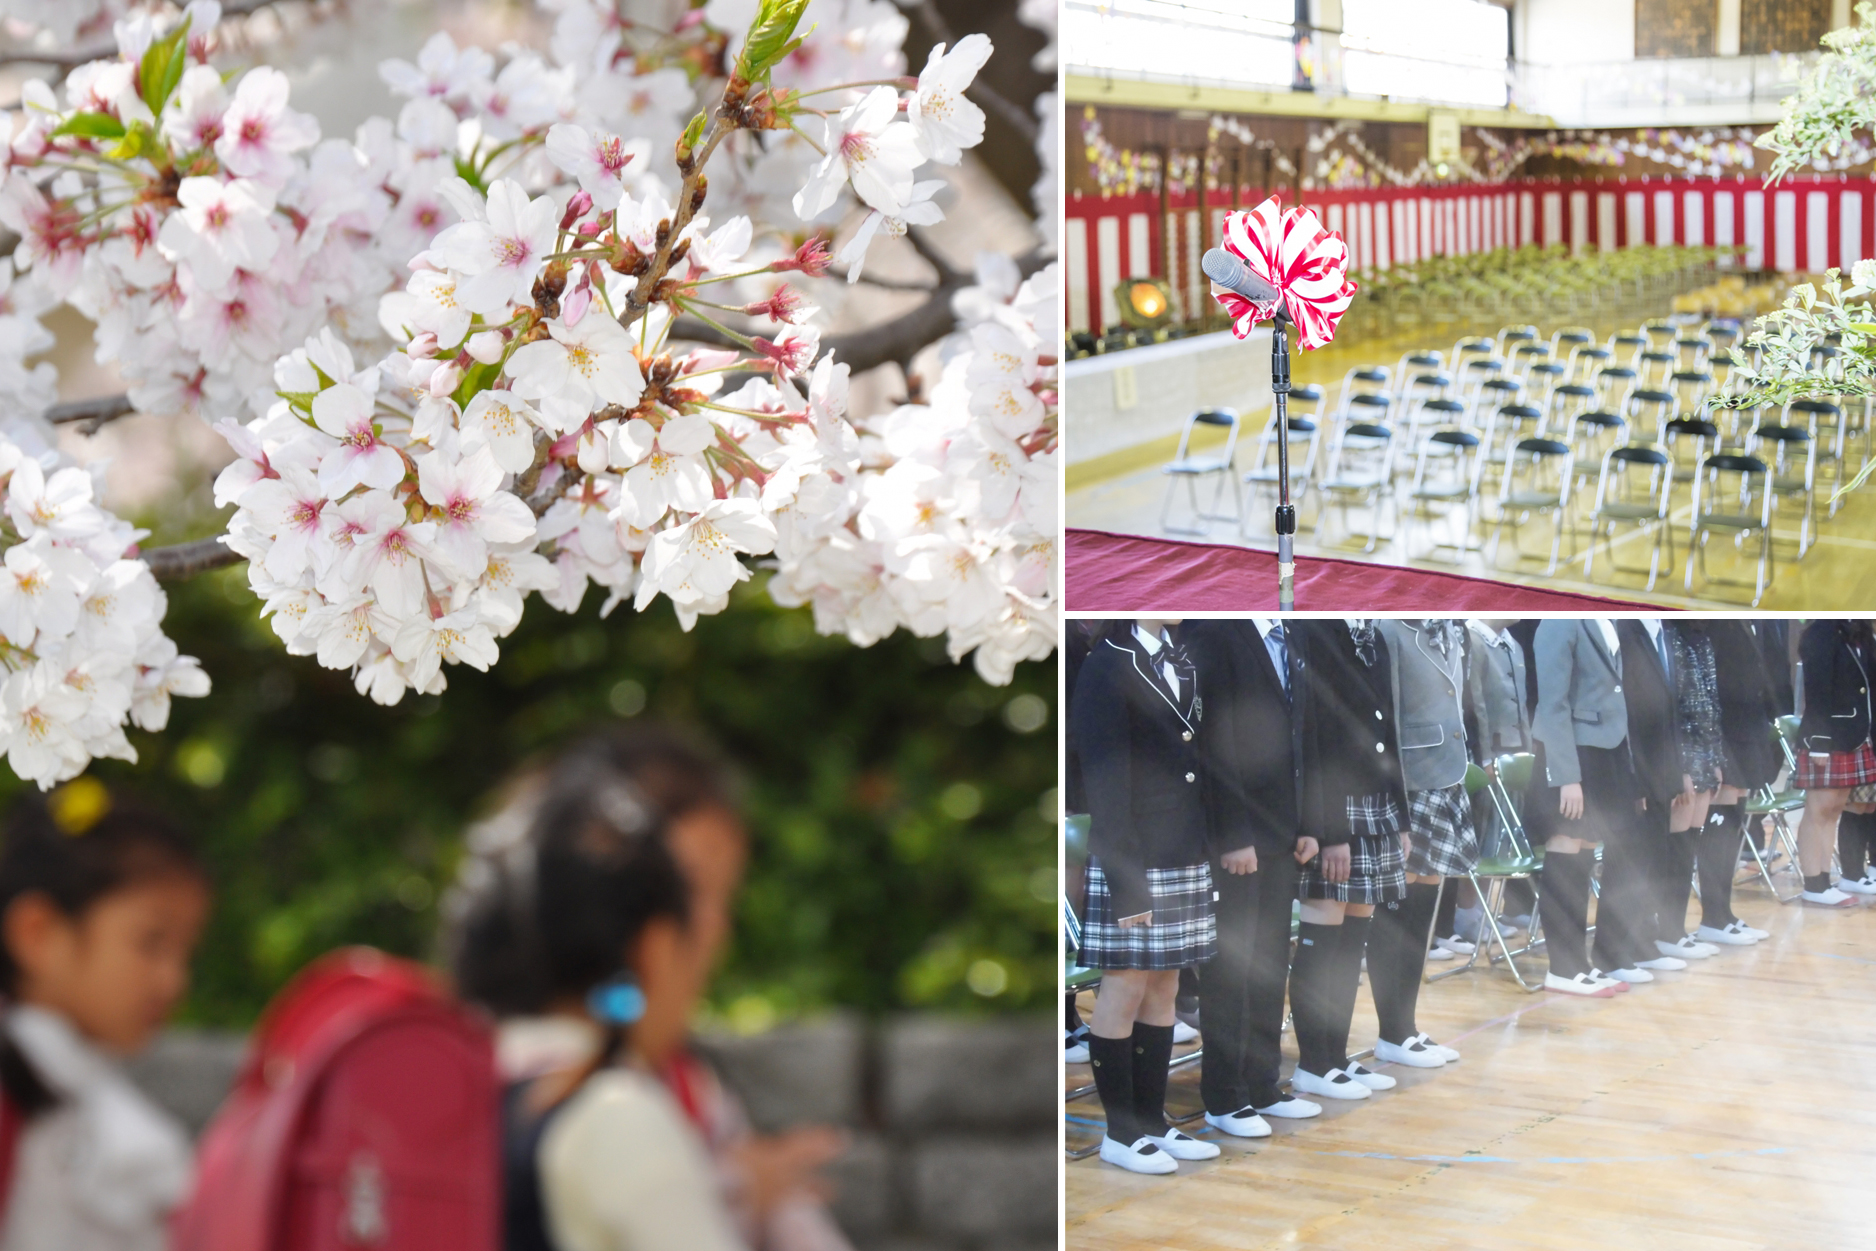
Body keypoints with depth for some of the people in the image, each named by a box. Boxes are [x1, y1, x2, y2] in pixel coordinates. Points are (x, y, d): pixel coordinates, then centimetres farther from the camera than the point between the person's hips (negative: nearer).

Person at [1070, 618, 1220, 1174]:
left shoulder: (1178, 663, 11)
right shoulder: (1105, 670, -13)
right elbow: (1107, 788, -15)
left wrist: (1206, 855, 12)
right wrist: (1127, 887, -17)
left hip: (1184, 860, 8)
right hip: (1132, 863, -8)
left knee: (1163, 992, 12)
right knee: (1125, 992, 0)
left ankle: (1152, 1123, 20)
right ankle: (1120, 1134, 8)